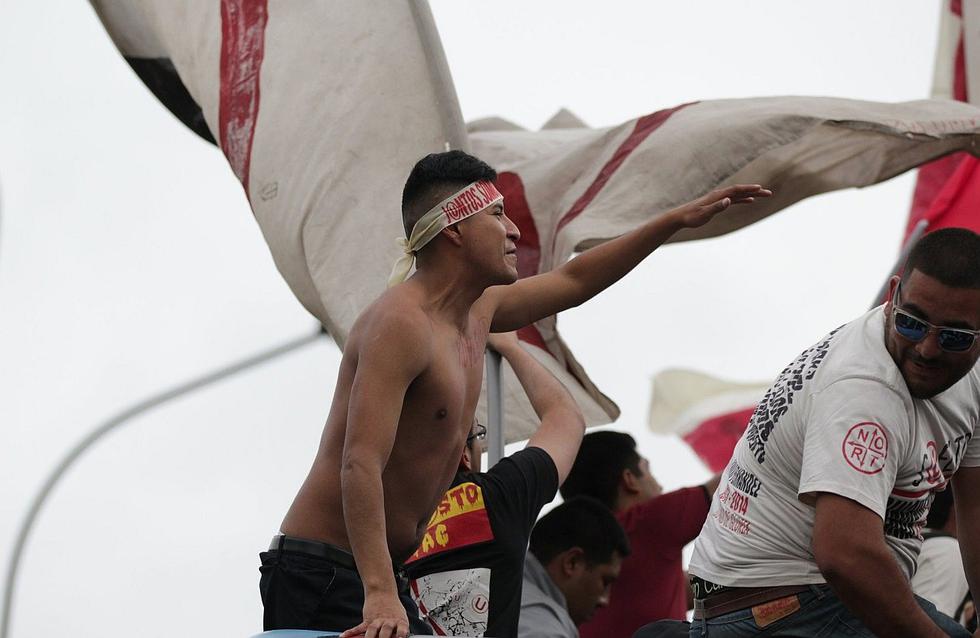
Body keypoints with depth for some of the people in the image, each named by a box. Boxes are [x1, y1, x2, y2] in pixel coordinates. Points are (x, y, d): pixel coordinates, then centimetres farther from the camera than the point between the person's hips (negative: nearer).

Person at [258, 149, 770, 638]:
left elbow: (573, 281, 32)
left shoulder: (478, 310, 13)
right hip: (325, 572, -10)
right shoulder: (402, 322, -17)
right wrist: (380, 595, -36)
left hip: (383, 573, 10)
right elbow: (360, 465, -27)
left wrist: (679, 219, 32)